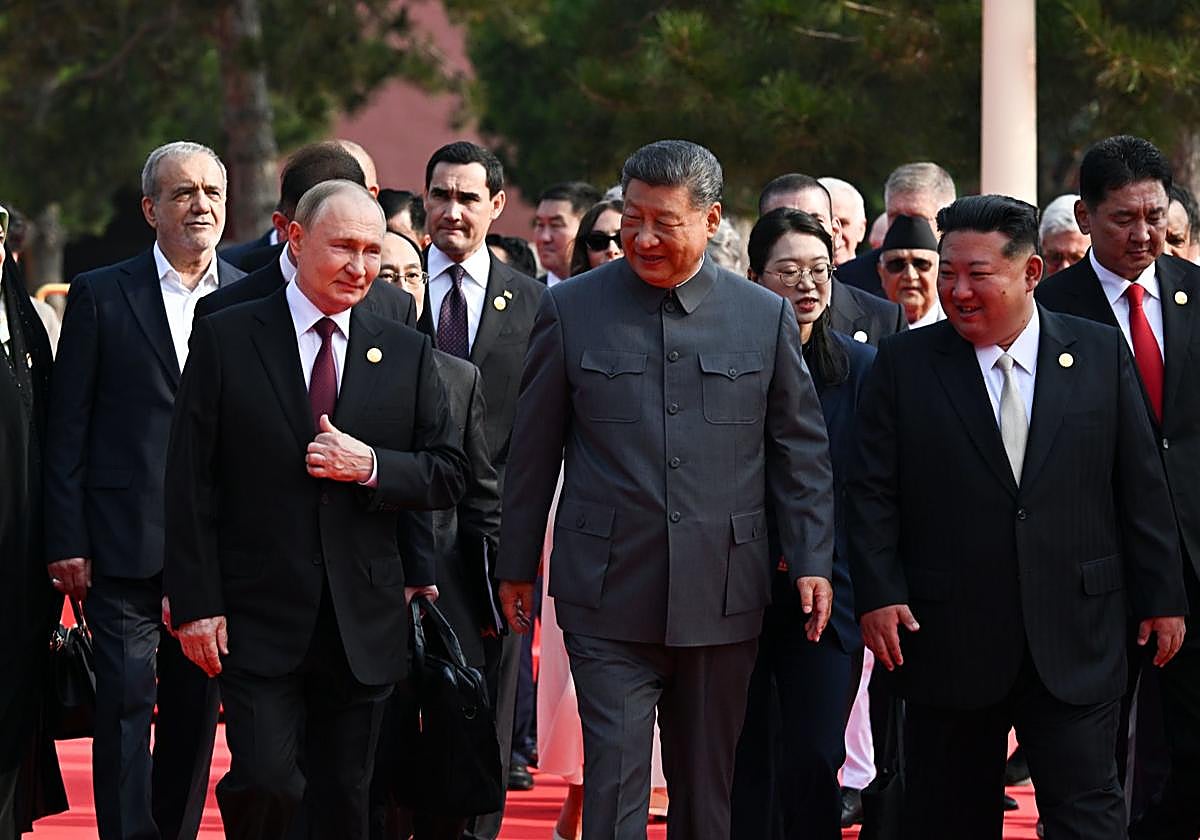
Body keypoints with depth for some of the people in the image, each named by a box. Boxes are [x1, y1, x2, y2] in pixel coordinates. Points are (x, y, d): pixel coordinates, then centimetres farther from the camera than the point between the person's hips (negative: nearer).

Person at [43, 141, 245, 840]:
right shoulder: (100, 296, 2)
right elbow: (68, 429, 1)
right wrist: (67, 542, -5)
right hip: (126, 545, -3)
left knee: (196, 710, 9)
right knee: (126, 706, -5)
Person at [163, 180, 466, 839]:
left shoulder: (406, 353, 9)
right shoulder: (225, 339, 0)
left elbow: (448, 475, 9)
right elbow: (190, 483, -2)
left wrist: (372, 465, -11)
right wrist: (195, 604, -9)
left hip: (364, 627, 3)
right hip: (258, 617, -3)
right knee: (267, 781, -15)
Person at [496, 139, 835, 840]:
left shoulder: (767, 317, 4)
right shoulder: (571, 309, 2)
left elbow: (802, 449, 8)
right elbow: (534, 449, 7)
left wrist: (814, 562, 1)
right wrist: (518, 566, 9)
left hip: (722, 597, 2)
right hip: (609, 598, -1)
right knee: (615, 780, -7)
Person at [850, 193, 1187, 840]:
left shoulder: (1100, 354, 4)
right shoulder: (903, 365, 2)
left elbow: (1141, 488, 6)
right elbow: (872, 495, 1)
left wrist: (1161, 596, 5)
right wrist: (877, 595, -9)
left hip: (1075, 641, 0)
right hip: (948, 637, 0)